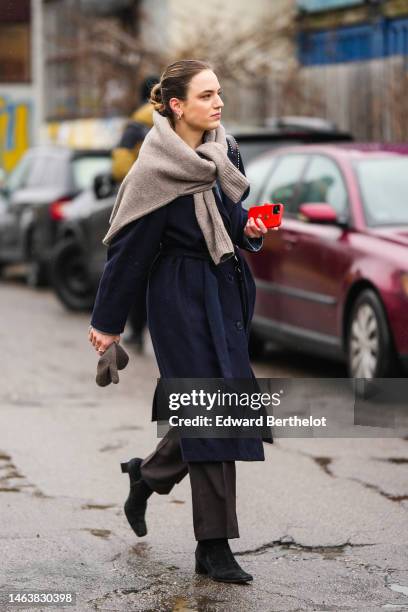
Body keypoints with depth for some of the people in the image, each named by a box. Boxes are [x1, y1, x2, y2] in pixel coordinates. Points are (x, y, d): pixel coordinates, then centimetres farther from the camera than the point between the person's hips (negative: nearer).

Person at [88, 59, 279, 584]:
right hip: (182, 299, -7)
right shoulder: (156, 170, -15)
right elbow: (129, 249, -10)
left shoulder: (224, 154, 4)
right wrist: (108, 322, -6)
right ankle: (213, 547, 3)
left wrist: (250, 230, -3)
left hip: (226, 293, 7)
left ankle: (146, 474, 33)